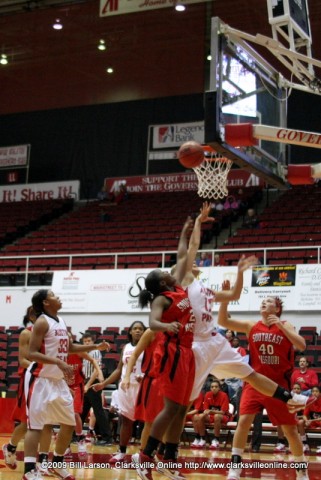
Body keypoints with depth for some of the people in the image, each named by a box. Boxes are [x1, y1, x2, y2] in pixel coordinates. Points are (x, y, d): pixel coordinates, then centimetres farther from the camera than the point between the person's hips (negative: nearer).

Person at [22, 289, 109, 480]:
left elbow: (70, 347, 26)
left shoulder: (61, 322, 12)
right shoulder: (42, 322, -13)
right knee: (36, 424, -11)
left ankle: (57, 463, 25)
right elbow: (32, 354, -20)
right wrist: (59, 362, -30)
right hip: (40, 379, -9)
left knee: (69, 423, 12)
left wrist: (96, 346, 18)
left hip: (58, 380, 9)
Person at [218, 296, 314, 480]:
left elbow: (302, 346, -13)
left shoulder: (285, 326, 2)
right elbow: (223, 321, -4)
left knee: (290, 429, 6)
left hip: (279, 385, 0)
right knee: (244, 421, -17)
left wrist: (280, 325, -20)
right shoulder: (252, 326, 4)